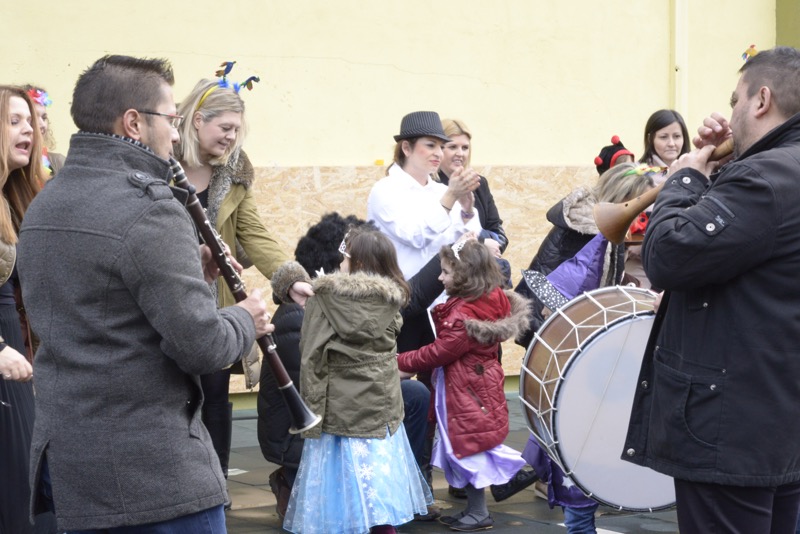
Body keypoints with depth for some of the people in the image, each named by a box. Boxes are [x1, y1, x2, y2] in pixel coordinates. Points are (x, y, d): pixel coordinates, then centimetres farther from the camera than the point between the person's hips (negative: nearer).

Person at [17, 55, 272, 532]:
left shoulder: (43, 207, 10)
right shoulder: (148, 207, -17)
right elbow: (200, 346, -20)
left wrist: (190, 272, 11)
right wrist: (246, 320, 1)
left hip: (63, 458, 8)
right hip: (153, 475, -8)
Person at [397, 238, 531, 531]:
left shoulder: (462, 317, -26)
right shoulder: (492, 301, 2)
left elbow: (438, 353, -20)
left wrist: (399, 362, -11)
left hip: (468, 394, -9)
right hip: (478, 387, 9)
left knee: (470, 449, 2)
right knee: (471, 450, 16)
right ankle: (474, 509, 25)